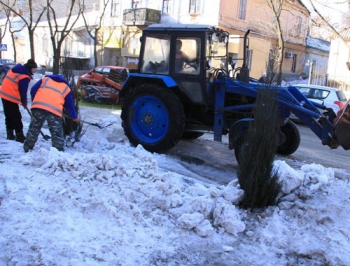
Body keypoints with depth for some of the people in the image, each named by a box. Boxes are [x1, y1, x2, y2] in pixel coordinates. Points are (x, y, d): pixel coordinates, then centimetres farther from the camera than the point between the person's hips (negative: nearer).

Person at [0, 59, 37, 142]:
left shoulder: (14, 69, 10)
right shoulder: (25, 77, -16)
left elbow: (9, 81, 17)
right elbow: (23, 91, -13)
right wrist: (24, 103, 2)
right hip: (11, 98, -9)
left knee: (9, 116, 17)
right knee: (16, 117, -1)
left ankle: (10, 134, 24)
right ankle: (19, 136, 4)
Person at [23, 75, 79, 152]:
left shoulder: (45, 79, 30)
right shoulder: (66, 88, 27)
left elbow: (33, 90, 20)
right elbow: (69, 105, 28)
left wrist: (35, 102, 33)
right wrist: (74, 117, 41)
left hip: (38, 106, 2)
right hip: (55, 110, -2)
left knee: (34, 128, 18)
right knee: (57, 133, 9)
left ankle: (27, 147, 27)